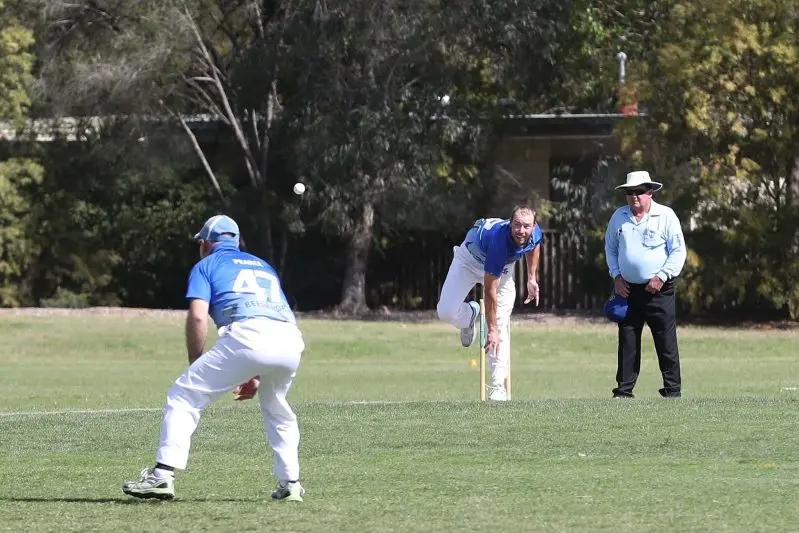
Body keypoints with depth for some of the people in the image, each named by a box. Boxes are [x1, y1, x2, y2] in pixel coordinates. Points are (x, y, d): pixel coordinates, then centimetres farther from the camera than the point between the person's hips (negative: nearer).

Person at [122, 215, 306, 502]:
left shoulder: (207, 265, 20)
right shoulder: (264, 266, 37)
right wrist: (257, 376, 34)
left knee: (184, 395, 3)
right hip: (292, 342, 5)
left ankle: (163, 476, -10)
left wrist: (195, 366, 12)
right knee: (276, 408, 32)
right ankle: (290, 484, 26)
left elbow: (198, 317, 3)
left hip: (246, 335, -5)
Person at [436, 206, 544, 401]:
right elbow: (490, 290, -37)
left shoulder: (536, 233, -26)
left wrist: (532, 278, 3)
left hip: (503, 266, 4)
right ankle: (470, 315, 20)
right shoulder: (499, 240, -43)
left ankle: (499, 388, -10)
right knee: (446, 311, -19)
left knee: (501, 324, -9)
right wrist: (492, 330, -34)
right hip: (471, 258, -4)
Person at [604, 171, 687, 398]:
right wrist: (616, 275, 5)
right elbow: (610, 248, 18)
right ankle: (623, 391, 9)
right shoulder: (619, 217, 8)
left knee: (666, 342, -3)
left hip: (659, 290, -4)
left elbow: (678, 251, -4)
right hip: (628, 290, 4)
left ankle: (672, 390, 3)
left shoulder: (666, 216, -4)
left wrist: (661, 277, -12)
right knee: (627, 343, 4)